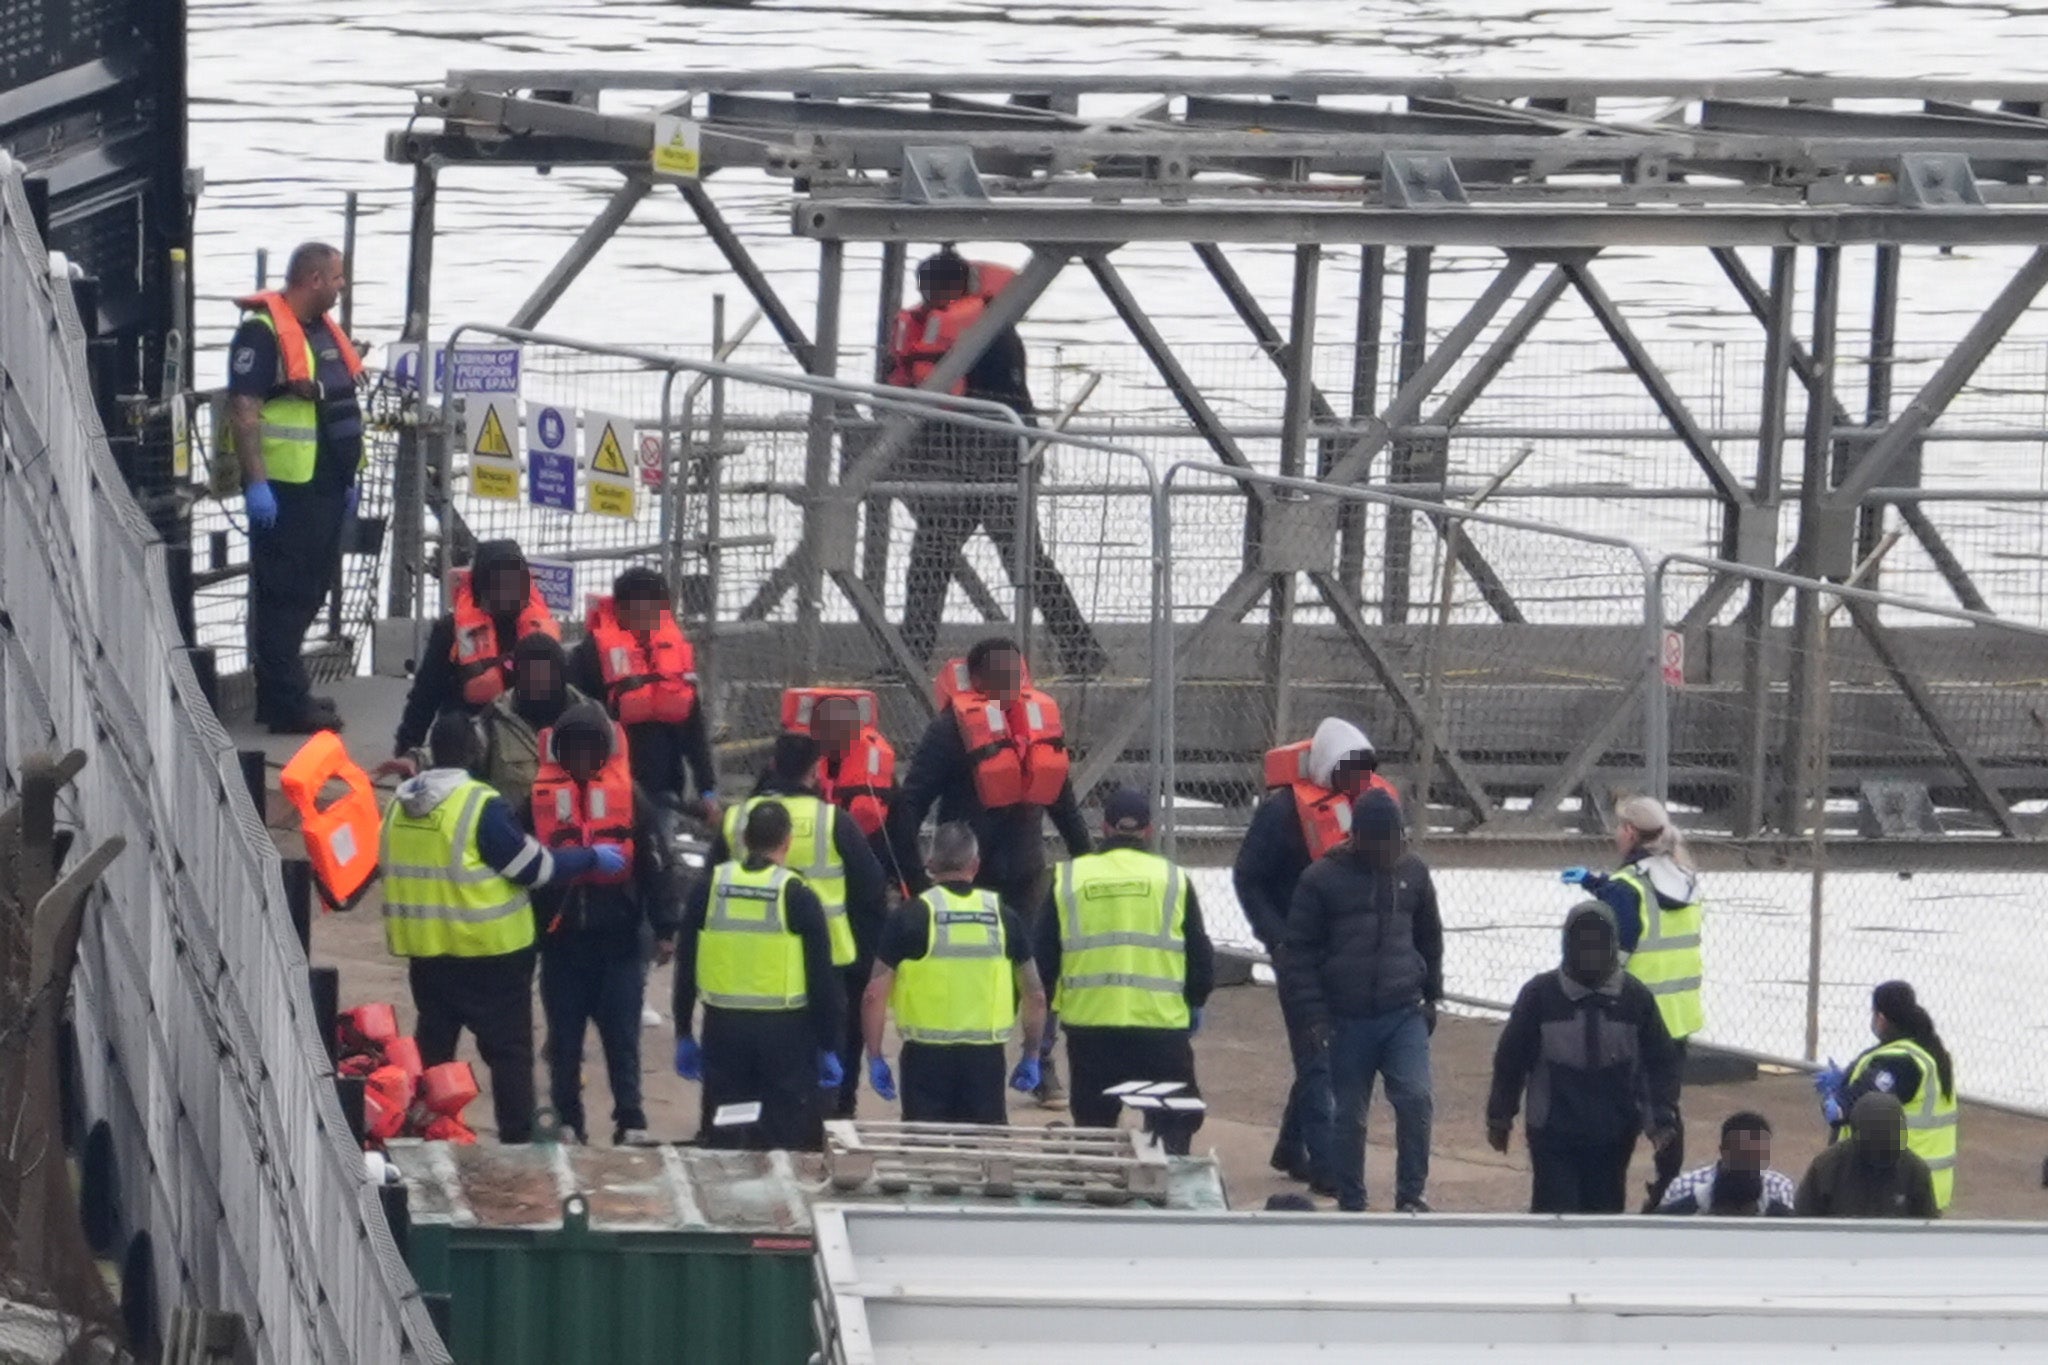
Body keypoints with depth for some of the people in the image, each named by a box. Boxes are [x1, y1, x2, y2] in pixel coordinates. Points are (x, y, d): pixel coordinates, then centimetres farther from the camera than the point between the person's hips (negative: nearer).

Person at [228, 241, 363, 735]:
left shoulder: (323, 331, 17)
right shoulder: (262, 331, -13)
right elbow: (244, 410, -18)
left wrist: (347, 476, 24)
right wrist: (256, 482, -23)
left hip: (324, 488, 10)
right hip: (283, 490, -10)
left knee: (308, 592, 15)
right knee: (282, 596, -7)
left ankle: (286, 691, 24)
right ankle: (286, 705, -7)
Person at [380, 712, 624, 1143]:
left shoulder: (400, 805, 3)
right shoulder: (482, 807, -17)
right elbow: (532, 866, -13)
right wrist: (592, 860, 0)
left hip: (425, 951, 6)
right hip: (489, 952, -6)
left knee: (432, 1048, 15)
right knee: (509, 1050, 3)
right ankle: (517, 1137, 2)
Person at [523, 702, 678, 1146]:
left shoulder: (630, 795, 1)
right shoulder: (541, 797, 5)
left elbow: (655, 863, 0)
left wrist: (664, 927, -5)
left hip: (618, 938, -2)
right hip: (561, 939, 2)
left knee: (622, 1036, -1)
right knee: (564, 1039, 7)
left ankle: (631, 1121, 1)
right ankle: (567, 1121, 15)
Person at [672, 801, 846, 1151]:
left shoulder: (708, 889, 1)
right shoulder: (798, 897, -7)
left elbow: (685, 968, 7)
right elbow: (822, 981, -5)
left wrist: (683, 1036, 16)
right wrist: (828, 1048, 3)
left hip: (723, 1029, 3)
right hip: (784, 1031, -3)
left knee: (721, 1141, 9)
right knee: (788, 1144, 3)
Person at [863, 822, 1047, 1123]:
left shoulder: (910, 916, -4)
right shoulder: (1003, 917, 3)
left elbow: (875, 995, -6)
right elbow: (1036, 996, 8)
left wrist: (875, 1059, 3)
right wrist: (1030, 1058, 19)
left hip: (926, 1057, -2)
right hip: (986, 1059, 2)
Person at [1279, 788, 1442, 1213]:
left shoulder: (1412, 873, 7)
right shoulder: (1322, 879, -5)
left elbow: (1429, 938, 20)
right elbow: (1299, 951, -5)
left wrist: (1431, 996, 17)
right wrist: (1313, 1015, -11)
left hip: (1404, 1015, 2)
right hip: (1347, 1020, -2)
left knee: (1415, 1099, -13)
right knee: (1349, 1115, 5)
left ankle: (1410, 1196, -1)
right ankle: (1351, 1206, 16)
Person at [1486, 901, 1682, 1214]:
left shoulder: (1635, 998, -3)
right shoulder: (1540, 994, -7)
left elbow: (1661, 1062, 3)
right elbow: (1511, 1059, 2)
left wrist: (1661, 1116, -8)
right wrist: (1499, 1116, 6)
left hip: (1613, 1136, 2)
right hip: (1553, 1135, -2)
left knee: (1606, 1211, 10)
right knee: (1557, 1213, -9)